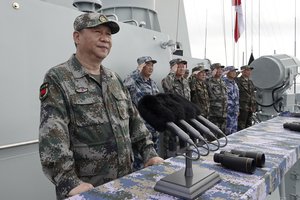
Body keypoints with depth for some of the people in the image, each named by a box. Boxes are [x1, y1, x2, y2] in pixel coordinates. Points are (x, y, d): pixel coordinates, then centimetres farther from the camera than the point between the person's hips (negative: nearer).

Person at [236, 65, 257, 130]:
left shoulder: (250, 82, 16)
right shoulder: (238, 81, -9)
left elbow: (253, 94, 21)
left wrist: (254, 106, 16)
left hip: (250, 108, 8)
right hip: (242, 108, -8)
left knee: (248, 126, 14)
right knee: (241, 126, -4)